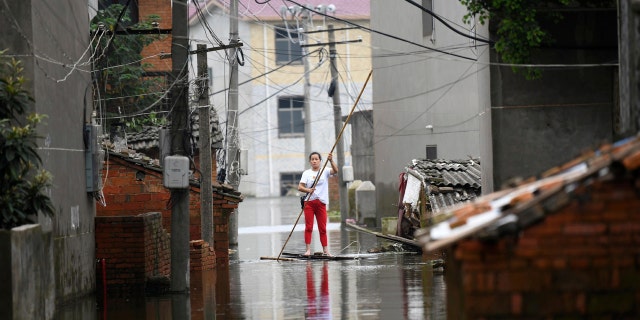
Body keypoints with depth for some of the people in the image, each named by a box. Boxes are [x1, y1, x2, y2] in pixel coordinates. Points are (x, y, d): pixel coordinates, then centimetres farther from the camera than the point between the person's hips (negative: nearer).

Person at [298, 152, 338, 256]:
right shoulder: (307, 173, 6)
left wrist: (331, 161, -30)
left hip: (321, 202, 0)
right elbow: (300, 187, -2)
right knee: (308, 227, -4)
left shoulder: (325, 171, 6)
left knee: (323, 228, 4)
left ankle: (325, 250, 8)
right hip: (309, 202, 0)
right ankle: (308, 249, -4)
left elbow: (335, 171, -14)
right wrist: (308, 190, -21)